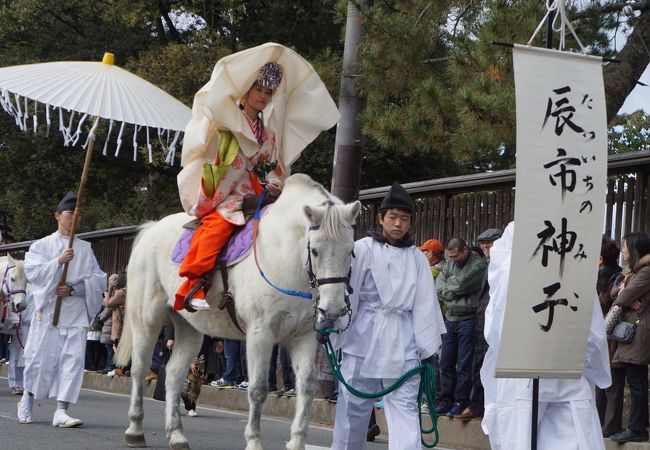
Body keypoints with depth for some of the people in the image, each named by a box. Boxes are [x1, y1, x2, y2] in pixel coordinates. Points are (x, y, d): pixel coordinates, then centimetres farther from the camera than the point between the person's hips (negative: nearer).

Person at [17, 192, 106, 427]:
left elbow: (98, 279, 5)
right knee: (41, 358, 0)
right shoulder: (41, 246, 8)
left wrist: (73, 288, -10)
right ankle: (27, 399, 26)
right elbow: (33, 272, -6)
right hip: (47, 310, -2)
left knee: (74, 358, -10)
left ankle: (61, 411, -10)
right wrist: (58, 261, -19)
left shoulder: (86, 249, 13)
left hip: (76, 312, 2)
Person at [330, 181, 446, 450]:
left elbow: (424, 305, 7)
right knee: (354, 407, 7)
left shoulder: (417, 258, 8)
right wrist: (334, 334, -5)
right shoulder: (363, 249, 0)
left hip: (402, 344, 1)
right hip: (363, 339, -1)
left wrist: (428, 350, 3)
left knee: (405, 408, -5)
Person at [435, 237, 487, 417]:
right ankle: (446, 400, 14)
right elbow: (438, 288, 3)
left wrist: (449, 283, 2)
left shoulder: (478, 264, -7)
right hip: (450, 318, 7)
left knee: (464, 364, -5)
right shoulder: (448, 264, 13)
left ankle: (461, 401, 0)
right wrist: (457, 293, -8)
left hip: (467, 320, -6)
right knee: (446, 363, 7)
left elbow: (461, 284, -17)